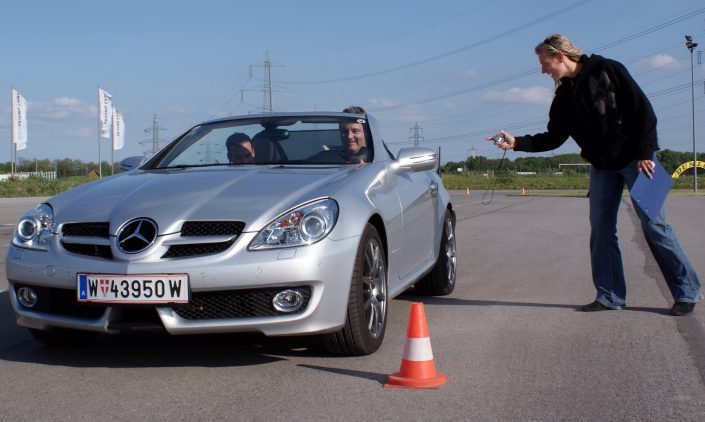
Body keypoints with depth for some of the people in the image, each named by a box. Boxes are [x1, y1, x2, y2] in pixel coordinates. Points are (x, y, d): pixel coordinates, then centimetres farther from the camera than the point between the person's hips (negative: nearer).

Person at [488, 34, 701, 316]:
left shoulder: (606, 70, -9)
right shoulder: (564, 97, 9)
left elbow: (643, 109, -11)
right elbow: (554, 138, 10)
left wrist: (645, 152, -16)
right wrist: (517, 143, -3)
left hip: (634, 159, -7)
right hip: (601, 167, 7)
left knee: (653, 223, -7)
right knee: (600, 229, 1)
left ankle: (687, 292, 2)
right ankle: (610, 296, 7)